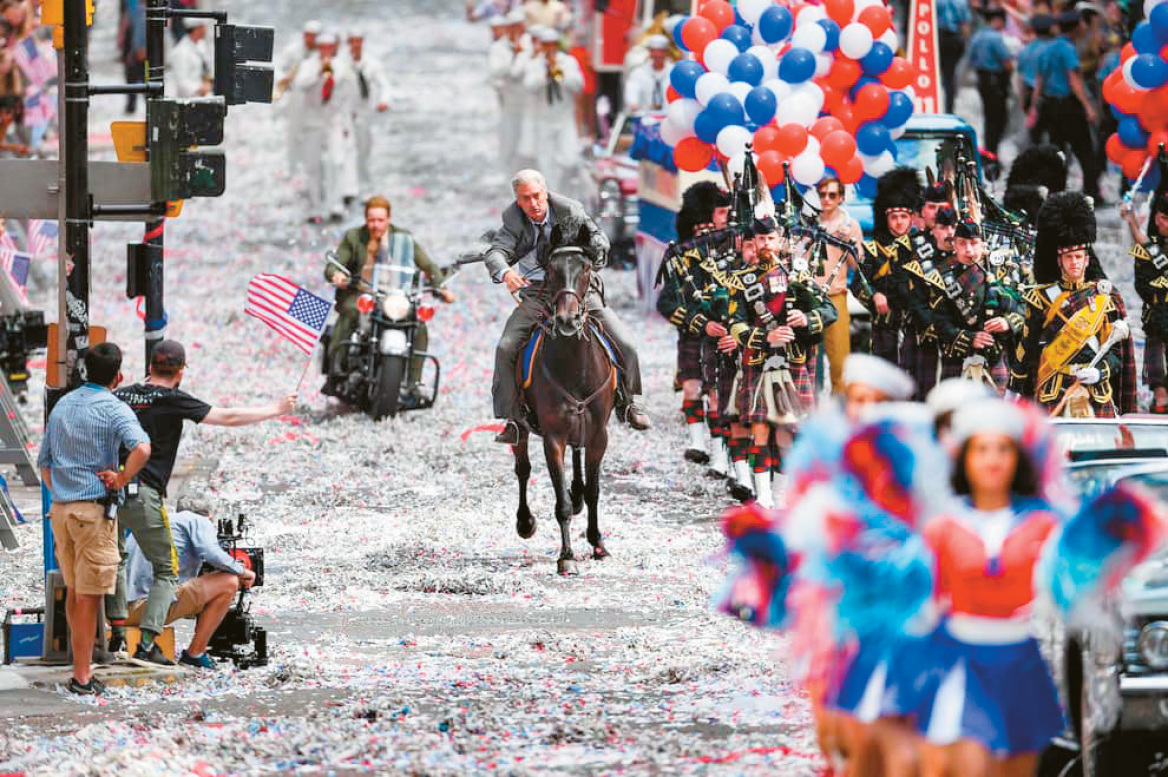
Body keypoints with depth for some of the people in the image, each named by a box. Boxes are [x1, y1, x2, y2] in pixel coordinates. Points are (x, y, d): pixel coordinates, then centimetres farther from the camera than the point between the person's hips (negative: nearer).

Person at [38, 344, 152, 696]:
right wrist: (121, 480, -13)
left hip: (61, 508, 7)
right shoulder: (113, 409, -10)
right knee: (89, 595, -3)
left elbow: (44, 462, 16)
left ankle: (80, 662, 25)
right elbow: (141, 448, -27)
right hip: (94, 509, -7)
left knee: (74, 590, 18)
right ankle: (82, 677, -2)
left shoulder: (63, 405, 12)